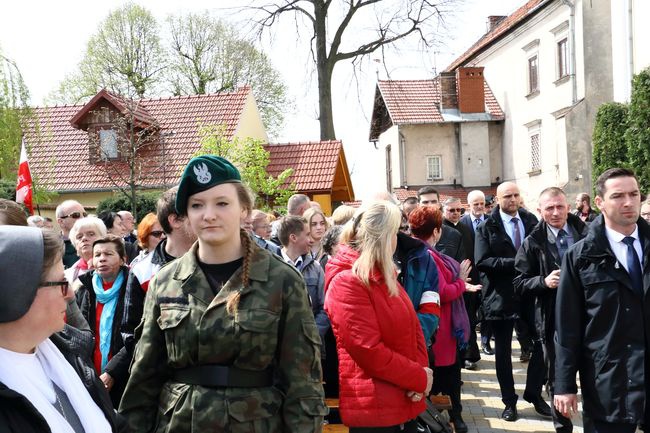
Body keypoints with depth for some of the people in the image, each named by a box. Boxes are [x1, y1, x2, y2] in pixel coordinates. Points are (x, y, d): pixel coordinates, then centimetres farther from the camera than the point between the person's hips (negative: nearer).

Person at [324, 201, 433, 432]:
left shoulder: (385, 276, 12)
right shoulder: (347, 282, -17)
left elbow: (412, 328, 10)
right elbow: (368, 351, -21)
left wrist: (421, 373, -6)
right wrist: (420, 378, -12)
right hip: (373, 409, -8)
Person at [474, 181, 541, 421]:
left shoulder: (531, 220, 4)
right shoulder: (487, 227, -6)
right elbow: (482, 262, -15)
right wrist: (514, 263, -21)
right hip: (501, 296, -3)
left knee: (540, 345, 9)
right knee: (503, 350, 10)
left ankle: (534, 394, 29)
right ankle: (509, 401, 25)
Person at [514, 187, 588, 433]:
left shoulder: (587, 234, 0)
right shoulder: (533, 243, -3)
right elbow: (519, 283, -3)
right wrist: (544, 281, -20)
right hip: (554, 320, -1)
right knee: (558, 380, 13)